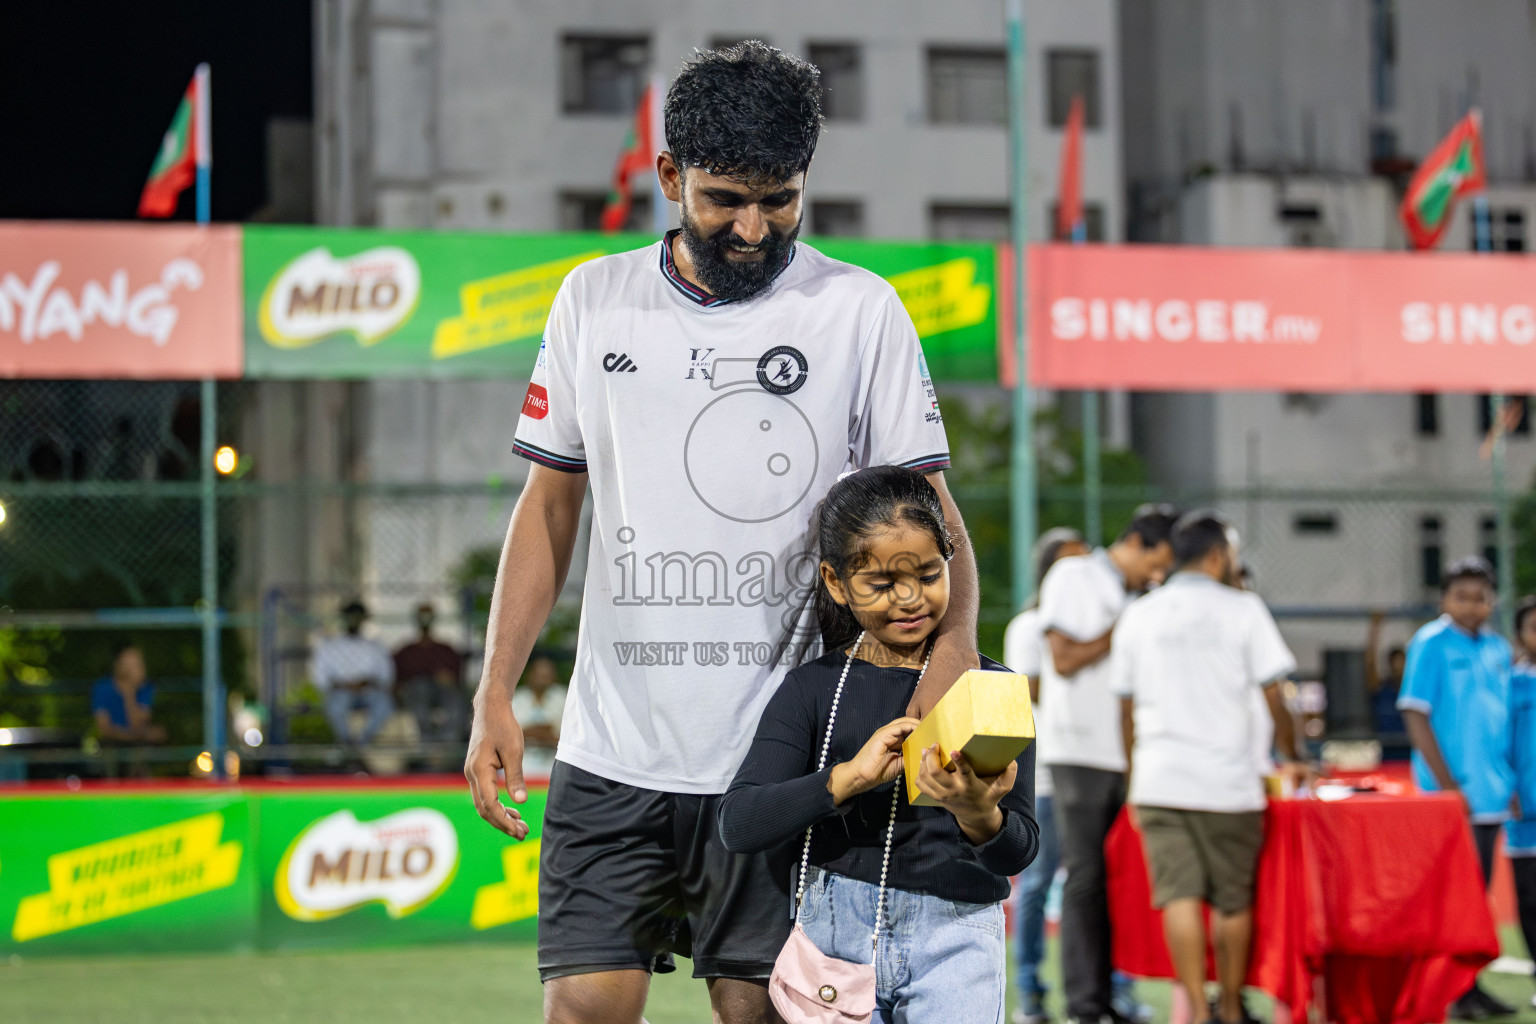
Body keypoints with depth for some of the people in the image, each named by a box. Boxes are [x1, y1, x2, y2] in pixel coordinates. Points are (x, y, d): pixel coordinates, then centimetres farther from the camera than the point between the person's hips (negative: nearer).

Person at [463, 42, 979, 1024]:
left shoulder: (861, 310, 1)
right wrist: (496, 693, 6)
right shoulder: (595, 300, 8)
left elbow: (926, 504, -1)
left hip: (779, 754, -2)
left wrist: (954, 640, -20)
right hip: (611, 752, 2)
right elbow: (550, 503, 14)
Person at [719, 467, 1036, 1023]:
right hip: (837, 929, 1)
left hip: (954, 936, -1)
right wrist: (851, 777, -20)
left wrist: (979, 816, -25)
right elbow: (739, 824, -8)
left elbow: (1018, 851, -2)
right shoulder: (814, 688, 4)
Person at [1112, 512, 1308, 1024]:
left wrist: (1134, 784, 20)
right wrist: (1291, 756, 14)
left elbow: (1126, 708, 12)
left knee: (1180, 897, -3)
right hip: (1227, 779, -2)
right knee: (1233, 900, 9)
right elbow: (1274, 696, -2)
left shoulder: (1138, 615, 9)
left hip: (1159, 779, 2)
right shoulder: (1242, 608, 0)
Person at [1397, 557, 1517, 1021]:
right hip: (1453, 795, -6)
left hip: (1491, 794, 6)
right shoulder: (1430, 644, -6)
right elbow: (1416, 716, -10)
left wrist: (1511, 783, 12)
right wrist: (1448, 785, -14)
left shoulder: (1498, 649, 13)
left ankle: (1470, 985, 14)